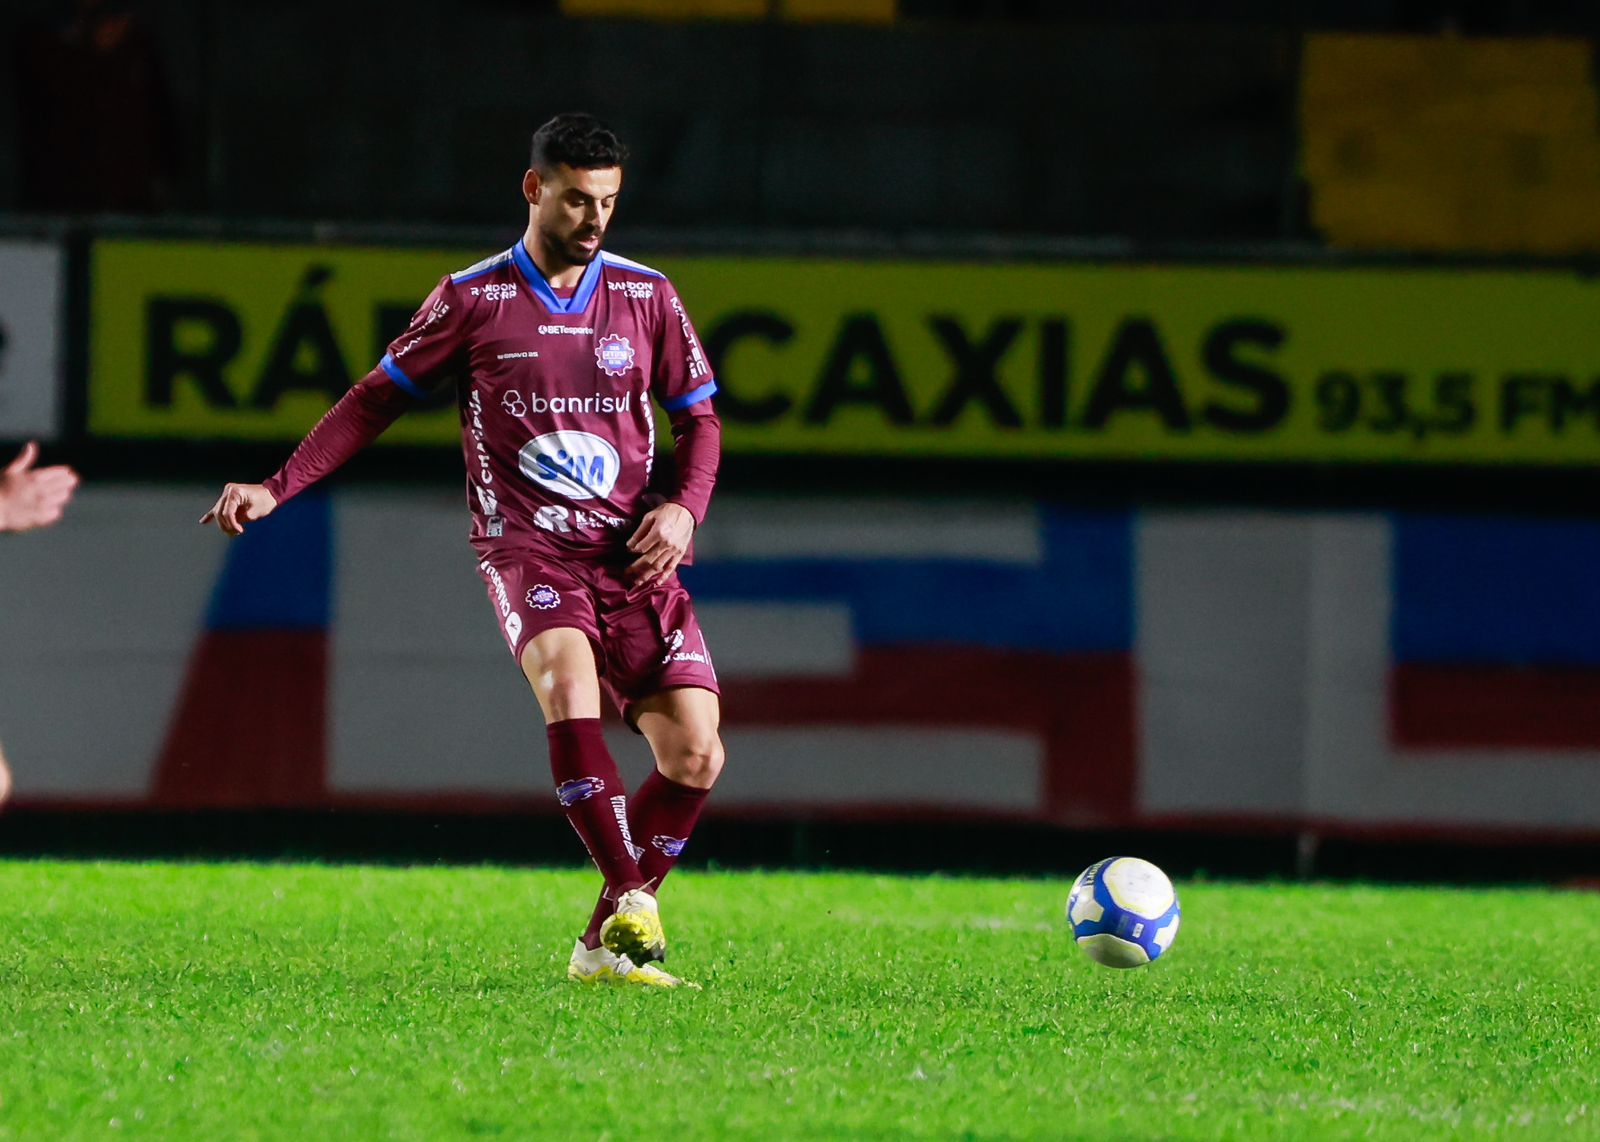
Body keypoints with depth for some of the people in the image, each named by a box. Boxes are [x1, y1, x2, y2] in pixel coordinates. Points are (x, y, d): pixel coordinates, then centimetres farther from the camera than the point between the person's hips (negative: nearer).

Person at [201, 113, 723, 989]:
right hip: (526, 547, -3)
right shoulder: (473, 300, 2)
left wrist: (684, 506, -3)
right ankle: (632, 903, -38)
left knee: (694, 755, -7)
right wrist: (277, 489, 3)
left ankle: (604, 944, 7)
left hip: (635, 555, 3)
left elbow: (698, 418, 16)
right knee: (569, 684, -34)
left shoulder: (646, 296, 8)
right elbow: (377, 400, 10)